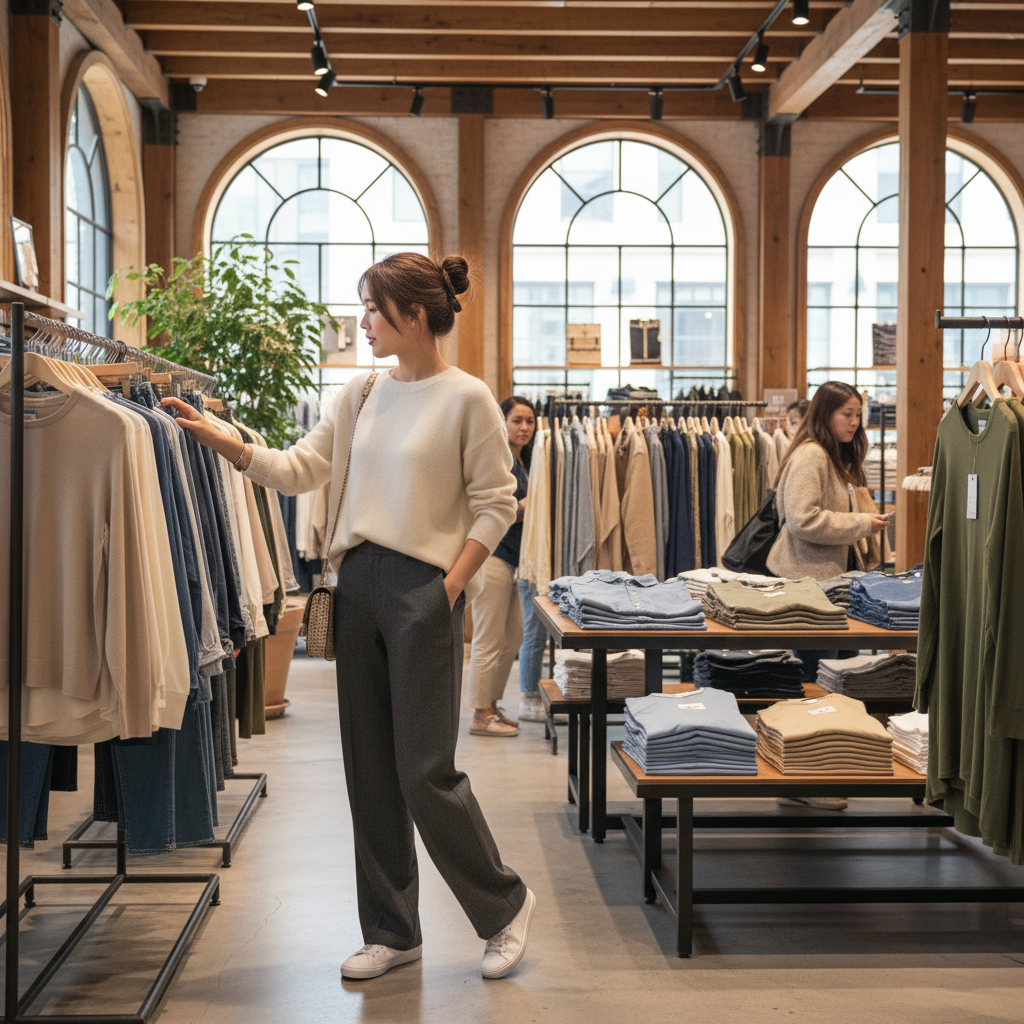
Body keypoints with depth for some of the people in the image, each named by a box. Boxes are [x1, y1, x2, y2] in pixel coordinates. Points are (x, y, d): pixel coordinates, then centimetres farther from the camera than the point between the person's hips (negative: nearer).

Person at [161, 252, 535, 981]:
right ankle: (393, 932, 23)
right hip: (358, 585, 6)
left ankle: (505, 904, 18)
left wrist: (453, 583, -12)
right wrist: (219, 440, -3)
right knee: (370, 769, 9)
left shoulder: (467, 399, -7)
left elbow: (496, 504, -6)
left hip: (424, 591, -6)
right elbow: (300, 469, 8)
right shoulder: (361, 394, 11)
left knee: (425, 770, -5)